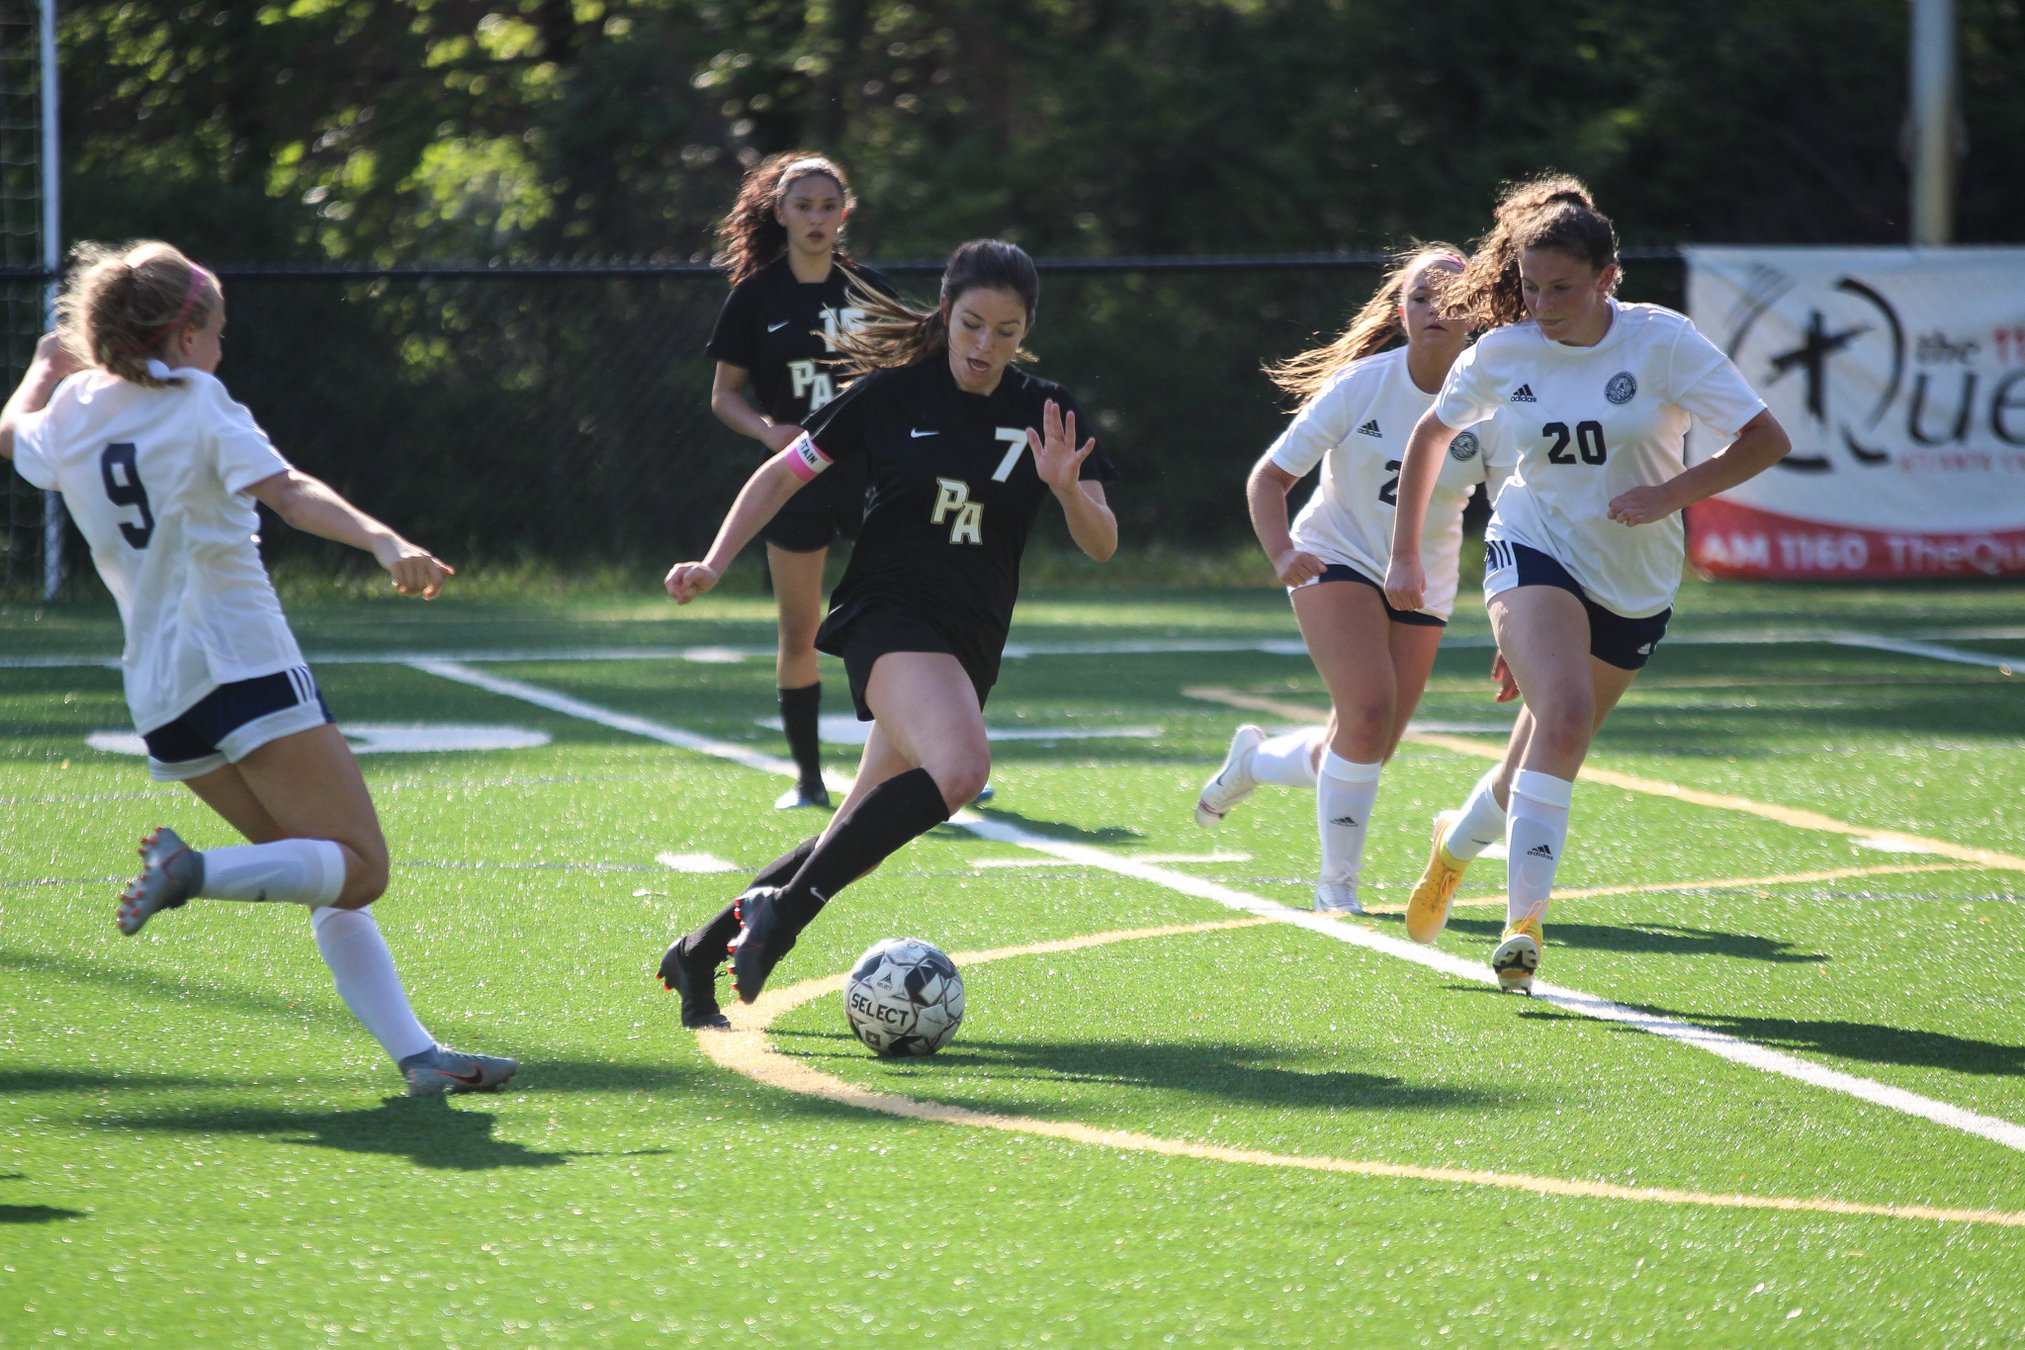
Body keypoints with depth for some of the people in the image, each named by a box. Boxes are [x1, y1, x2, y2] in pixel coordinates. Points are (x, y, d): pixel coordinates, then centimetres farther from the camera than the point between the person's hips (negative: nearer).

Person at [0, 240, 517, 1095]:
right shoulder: (197, 403, -5)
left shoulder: (75, 411, 11)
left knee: (329, 880, 11)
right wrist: (384, 543, -33)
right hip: (244, 670, -7)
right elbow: (284, 491, -21)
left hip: (159, 696, 7)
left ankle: (414, 1053, 0)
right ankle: (197, 872, -30)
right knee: (359, 868, -8)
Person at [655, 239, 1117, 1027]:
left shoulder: (1044, 414, 5)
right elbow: (783, 475, 8)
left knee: (854, 846, 8)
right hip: (889, 615, -5)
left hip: (970, 647, 5)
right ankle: (783, 910, -29)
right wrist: (713, 565, -3)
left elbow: (1101, 545, -1)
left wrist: (1067, 488, -23)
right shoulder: (890, 395, -2)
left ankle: (704, 952, 24)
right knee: (958, 768, -34)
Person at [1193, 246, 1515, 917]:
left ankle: (1254, 760, 38)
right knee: (1368, 710, -24)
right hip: (1337, 560, -3)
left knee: (1362, 754, 5)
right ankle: (1337, 883, -10)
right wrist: (1281, 552, -28)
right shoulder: (1360, 385, -15)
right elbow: (1269, 476, -9)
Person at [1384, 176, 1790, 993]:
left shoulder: (1661, 343, -12)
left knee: (1547, 759, 11)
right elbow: (1432, 434, 13)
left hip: (1635, 584, 1)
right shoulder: (1505, 352, -5)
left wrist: (1669, 496, -22)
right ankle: (1525, 919, -30)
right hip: (1535, 550, -1)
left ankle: (1460, 840, 45)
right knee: (1564, 714, -29)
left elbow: (1767, 440, -11)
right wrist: (1405, 556, 13)